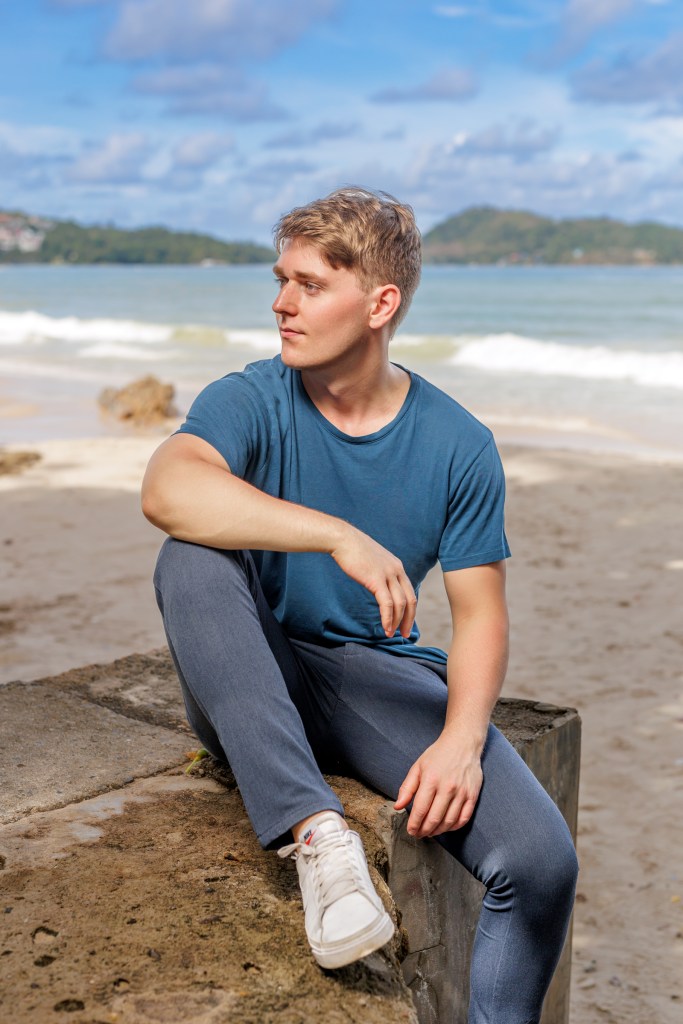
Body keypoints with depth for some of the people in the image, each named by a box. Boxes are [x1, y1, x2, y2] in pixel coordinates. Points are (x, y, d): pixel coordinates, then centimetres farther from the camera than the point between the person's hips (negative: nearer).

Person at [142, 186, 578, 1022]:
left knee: (541, 861, -20)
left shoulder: (458, 445, -3)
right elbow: (167, 490, -31)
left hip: (379, 678, 1)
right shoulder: (248, 402, -8)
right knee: (192, 561, -32)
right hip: (251, 688, 0)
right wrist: (339, 536, -40)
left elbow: (480, 612, -2)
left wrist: (462, 739, -20)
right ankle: (312, 829, -33)